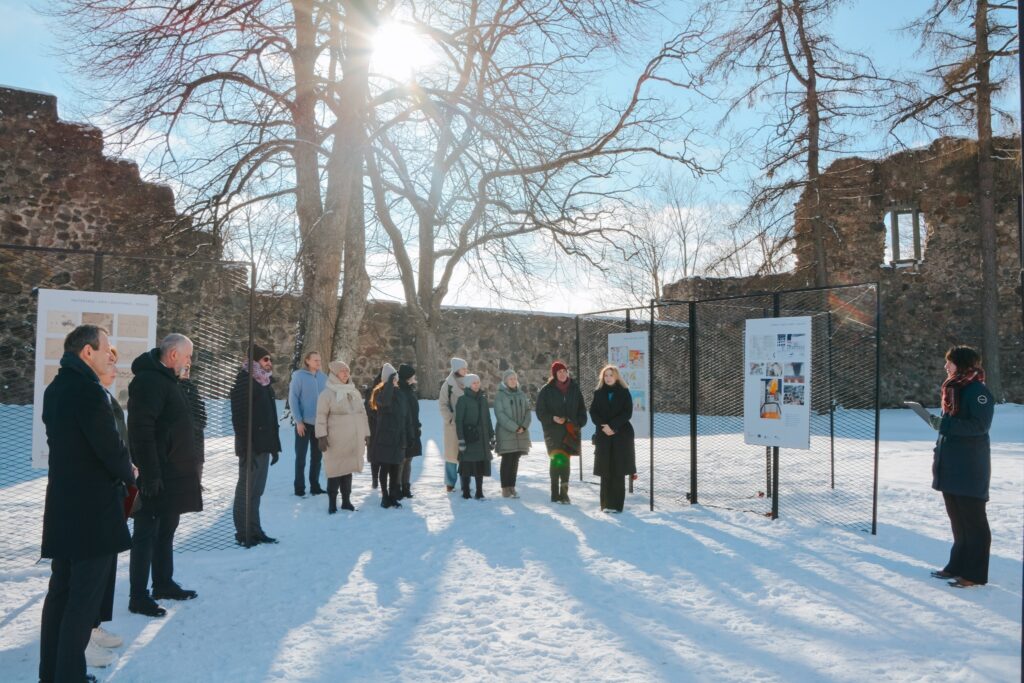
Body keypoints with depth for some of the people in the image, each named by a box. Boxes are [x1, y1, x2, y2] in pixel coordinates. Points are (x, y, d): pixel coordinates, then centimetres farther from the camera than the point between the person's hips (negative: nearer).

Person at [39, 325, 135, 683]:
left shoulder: (55, 389, 10)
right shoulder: (89, 391, -19)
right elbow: (110, 445, -20)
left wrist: (118, 471, 11)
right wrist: (128, 474, 0)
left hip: (62, 505, 9)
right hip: (93, 509, -9)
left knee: (61, 589, 17)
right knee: (85, 597, 0)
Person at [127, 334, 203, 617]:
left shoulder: (167, 379, 15)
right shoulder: (149, 381, -17)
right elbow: (141, 431, -24)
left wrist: (188, 466, 20)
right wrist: (150, 474, -25)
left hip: (173, 475, 10)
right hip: (156, 477, -10)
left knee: (166, 531, 19)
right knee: (147, 533, -2)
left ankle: (164, 584, 31)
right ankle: (138, 596, 7)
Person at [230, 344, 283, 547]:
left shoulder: (265, 382, 15)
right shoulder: (244, 381, -10)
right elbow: (239, 416, -17)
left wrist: (275, 445, 16)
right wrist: (246, 446, -23)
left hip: (264, 445, 8)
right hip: (251, 446, -8)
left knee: (257, 490, 13)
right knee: (246, 489, -1)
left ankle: (254, 530, 20)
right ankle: (243, 533, 6)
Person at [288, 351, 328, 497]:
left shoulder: (323, 377, 5)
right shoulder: (299, 376, -7)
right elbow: (293, 399, -8)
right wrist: (298, 421, -12)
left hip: (320, 423, 4)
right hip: (304, 423, -4)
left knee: (317, 456, 11)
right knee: (301, 456, 4)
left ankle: (315, 486, 21)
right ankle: (299, 488, 11)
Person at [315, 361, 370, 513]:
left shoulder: (354, 392, 13)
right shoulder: (327, 393, -6)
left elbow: (362, 414, 18)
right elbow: (321, 416, -9)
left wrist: (366, 434, 17)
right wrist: (322, 436, -15)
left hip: (353, 440, 6)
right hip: (335, 441, -6)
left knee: (348, 469, 12)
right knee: (335, 470, -1)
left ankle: (346, 501, 22)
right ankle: (332, 503, 9)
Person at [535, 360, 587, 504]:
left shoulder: (574, 388, 8)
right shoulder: (546, 390, -1)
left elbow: (581, 408, 16)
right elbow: (540, 412, 1)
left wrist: (579, 423, 1)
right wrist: (552, 418, -15)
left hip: (571, 430, 3)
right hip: (553, 430, -3)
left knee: (565, 460, 5)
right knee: (558, 459, -13)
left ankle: (563, 492, 15)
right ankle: (555, 493, -6)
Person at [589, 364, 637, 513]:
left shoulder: (624, 392, 2)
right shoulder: (598, 393, 9)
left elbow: (627, 413, -5)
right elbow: (593, 412, 4)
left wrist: (613, 426, -14)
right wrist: (603, 426, -11)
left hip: (621, 435, -2)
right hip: (603, 435, 2)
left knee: (618, 471, -4)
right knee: (605, 470, 0)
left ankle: (616, 504, -2)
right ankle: (606, 504, 5)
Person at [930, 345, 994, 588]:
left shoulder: (977, 390, -13)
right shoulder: (953, 388, 14)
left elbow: (980, 425, -21)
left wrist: (945, 424, -24)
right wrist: (939, 451, 18)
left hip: (969, 467, -9)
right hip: (950, 465, 9)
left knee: (973, 520, -2)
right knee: (956, 518, 15)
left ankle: (975, 573, 4)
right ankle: (957, 565, 25)